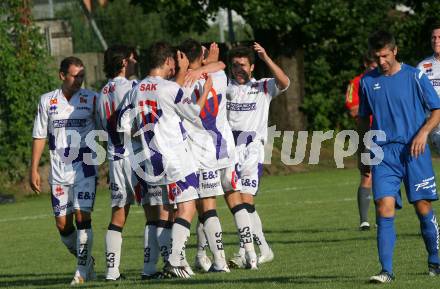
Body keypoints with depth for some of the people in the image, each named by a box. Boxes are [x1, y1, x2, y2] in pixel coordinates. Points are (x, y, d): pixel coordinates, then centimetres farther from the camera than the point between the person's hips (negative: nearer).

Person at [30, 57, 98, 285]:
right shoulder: (47, 101, 6)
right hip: (58, 170, 3)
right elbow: (39, 136, 9)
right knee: (62, 224, 3)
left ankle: (83, 269, -5)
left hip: (84, 169, -3)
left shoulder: (91, 99, 0)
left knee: (82, 216, -13)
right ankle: (86, 260, 24)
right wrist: (34, 169, 6)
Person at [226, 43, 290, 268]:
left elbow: (284, 83, -8)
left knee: (245, 201, -12)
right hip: (228, 150, 3)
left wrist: (266, 59, -19)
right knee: (242, 204, 2)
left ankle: (243, 253, -8)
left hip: (252, 150, -3)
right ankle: (263, 250, 12)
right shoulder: (225, 88, 16)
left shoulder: (263, 87, 8)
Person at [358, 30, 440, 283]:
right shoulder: (368, 81, 10)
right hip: (383, 153, 2)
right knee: (384, 209, -11)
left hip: (414, 151, -2)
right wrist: (364, 154, 17)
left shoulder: (415, 76, 0)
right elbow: (364, 119, 20)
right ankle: (386, 271, -13)